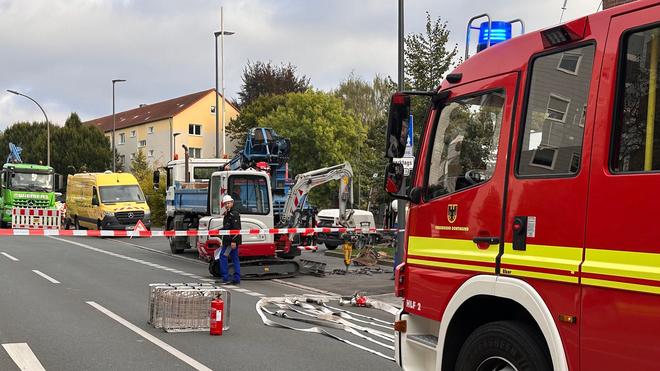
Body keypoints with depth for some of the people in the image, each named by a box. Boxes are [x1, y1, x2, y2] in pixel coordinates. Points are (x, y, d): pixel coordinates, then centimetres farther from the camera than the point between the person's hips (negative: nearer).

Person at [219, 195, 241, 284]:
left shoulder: (234, 213, -12)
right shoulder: (227, 214, 19)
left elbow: (236, 229, -20)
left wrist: (233, 241, -25)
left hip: (232, 240, -10)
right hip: (228, 240, 10)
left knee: (223, 256, -10)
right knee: (235, 258, 9)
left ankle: (225, 278, -9)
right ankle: (237, 279, 11)